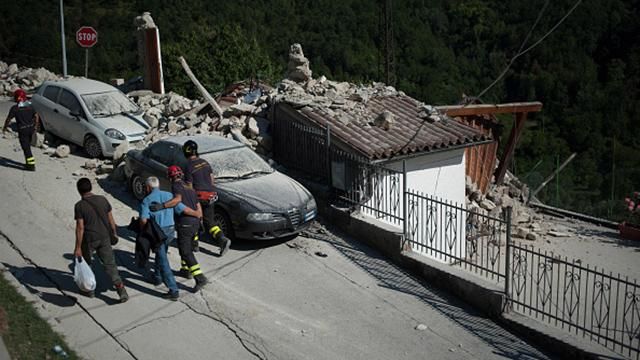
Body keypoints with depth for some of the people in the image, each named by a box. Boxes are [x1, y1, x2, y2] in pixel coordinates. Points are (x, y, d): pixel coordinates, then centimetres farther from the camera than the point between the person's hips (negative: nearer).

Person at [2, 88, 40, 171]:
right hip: (31, 128, 6)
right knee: (27, 146, 20)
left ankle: (31, 165, -3)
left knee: (26, 148, -1)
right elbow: (36, 116, 5)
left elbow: (8, 119, -7)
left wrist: (4, 127, 8)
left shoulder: (15, 108, -13)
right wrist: (36, 126, 17)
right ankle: (29, 162, 28)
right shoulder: (30, 105, 1)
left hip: (23, 130, -6)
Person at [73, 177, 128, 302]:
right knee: (110, 264, 6)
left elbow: (80, 228, -16)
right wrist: (114, 232, 20)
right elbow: (110, 219, 5)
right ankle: (121, 290, -5)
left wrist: (78, 248, -12)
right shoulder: (102, 200, -2)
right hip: (104, 238, 4)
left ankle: (89, 289, 32)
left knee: (85, 264, 20)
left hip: (89, 240, -4)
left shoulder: (79, 206, -14)